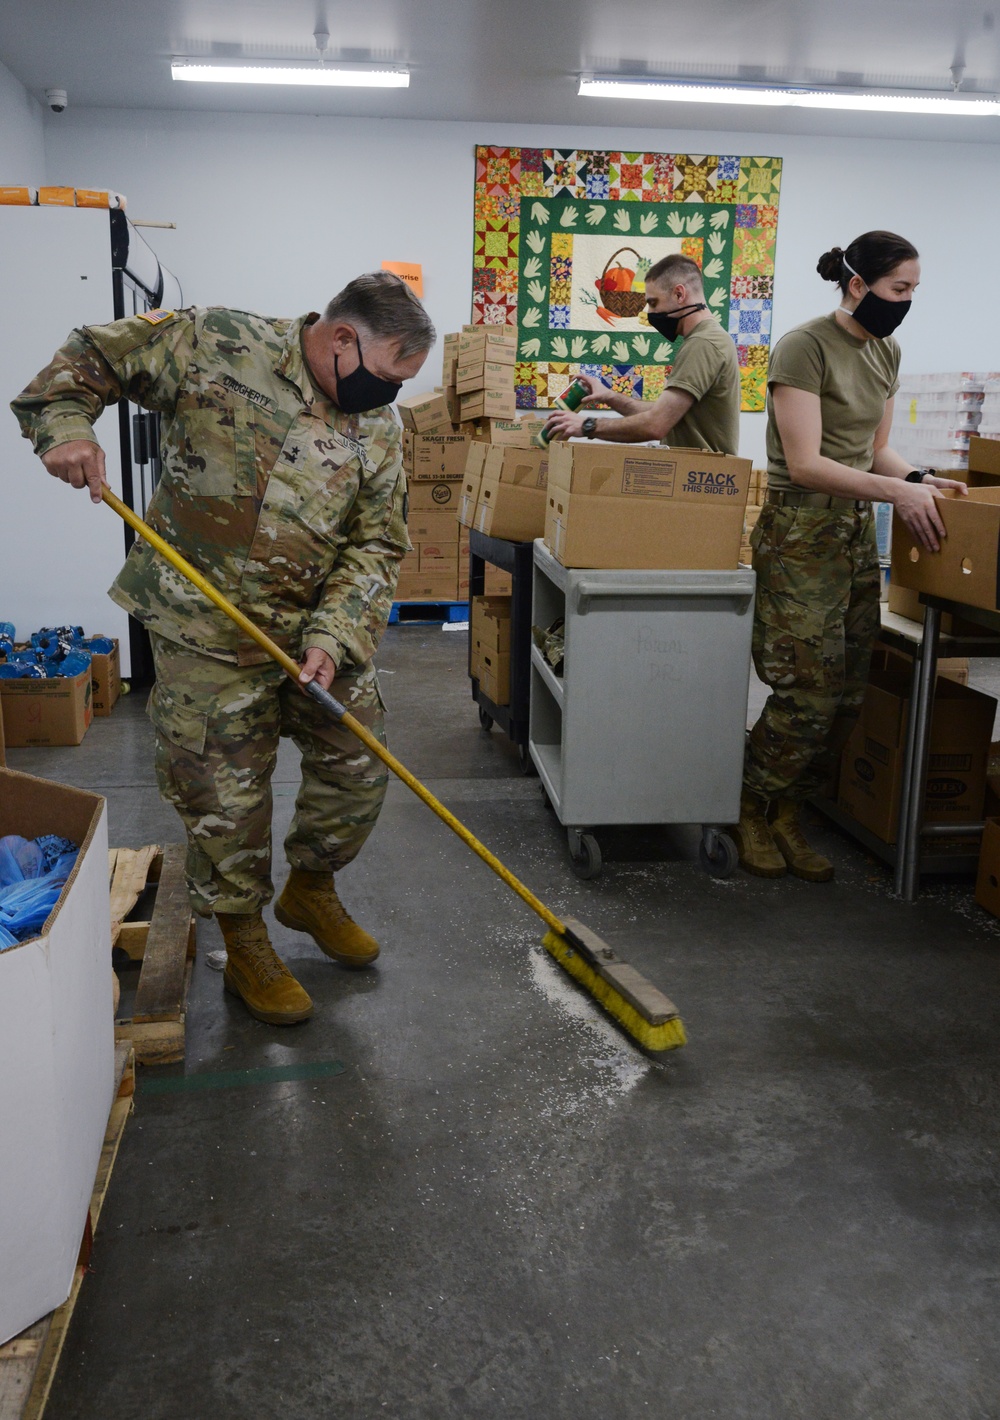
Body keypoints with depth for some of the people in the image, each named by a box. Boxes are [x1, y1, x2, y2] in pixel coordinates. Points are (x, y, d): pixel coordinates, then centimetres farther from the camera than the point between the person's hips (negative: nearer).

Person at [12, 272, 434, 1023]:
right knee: (226, 798, 3)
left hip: (321, 631, 5)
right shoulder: (217, 343, -11)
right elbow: (93, 356, 0)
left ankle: (311, 891, 39)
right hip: (207, 632, -4)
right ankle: (247, 948, 24)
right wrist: (63, 424, -18)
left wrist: (332, 636, -16)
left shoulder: (380, 430, 0)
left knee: (357, 766, 11)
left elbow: (377, 546, -3)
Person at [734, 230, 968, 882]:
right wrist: (896, 491, -23)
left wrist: (919, 477, 1)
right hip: (800, 533, -8)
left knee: (847, 697, 5)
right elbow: (805, 464, -18)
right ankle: (751, 812, 13)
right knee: (808, 695, -9)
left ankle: (788, 813, 20)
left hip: (858, 532, 8)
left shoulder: (886, 352, 13)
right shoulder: (805, 347, -11)